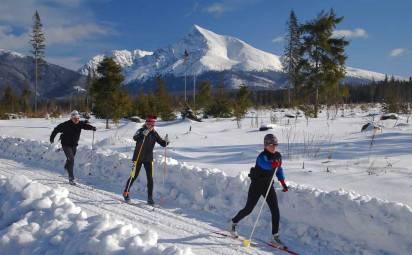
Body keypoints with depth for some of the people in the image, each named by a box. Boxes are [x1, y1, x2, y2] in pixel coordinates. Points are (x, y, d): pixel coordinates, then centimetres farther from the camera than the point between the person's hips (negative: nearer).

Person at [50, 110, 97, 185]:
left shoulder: (80, 124, -9)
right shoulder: (66, 124, -18)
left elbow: (86, 126, -26)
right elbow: (56, 129, -7)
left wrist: (92, 127, -47)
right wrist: (52, 138, 1)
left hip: (74, 145, 5)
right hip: (66, 144, -5)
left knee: (71, 159, 24)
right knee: (71, 160, -17)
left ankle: (66, 167, 59)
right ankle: (71, 178, -14)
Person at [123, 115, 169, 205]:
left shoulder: (154, 133, 1)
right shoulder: (141, 131, -11)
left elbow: (162, 143, 0)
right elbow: (135, 138, -31)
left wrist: (165, 141, -22)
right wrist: (143, 134, -48)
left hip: (149, 159, 4)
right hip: (138, 158, -3)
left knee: (150, 178, -1)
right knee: (134, 176, 4)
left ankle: (150, 198, 5)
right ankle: (126, 193, 25)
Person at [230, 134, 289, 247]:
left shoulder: (278, 155, -3)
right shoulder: (262, 156, -24)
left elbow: (279, 169, 15)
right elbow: (264, 164, -48)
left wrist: (283, 183, 12)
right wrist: (272, 164, -67)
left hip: (268, 186, 5)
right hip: (256, 186, -5)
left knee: (275, 210, -7)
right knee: (248, 209, 7)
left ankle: (275, 237, 3)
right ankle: (234, 223, 34)